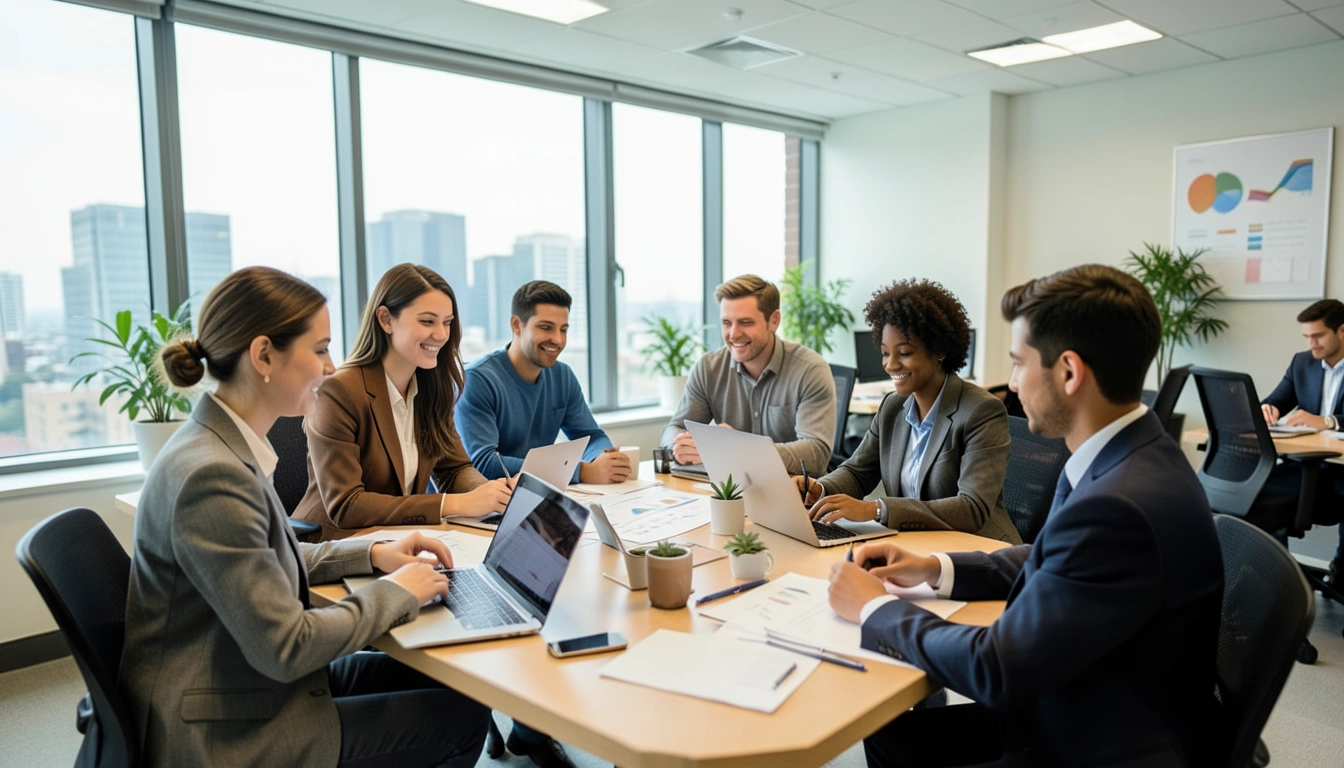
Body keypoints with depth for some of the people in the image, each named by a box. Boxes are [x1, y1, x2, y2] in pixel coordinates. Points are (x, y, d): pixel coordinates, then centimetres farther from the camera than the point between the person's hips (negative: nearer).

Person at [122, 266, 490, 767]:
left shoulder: (223, 443, 2)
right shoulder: (212, 474, -28)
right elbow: (285, 647, -27)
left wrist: (373, 554, 4)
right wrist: (396, 593, -13)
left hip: (253, 683, 9)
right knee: (463, 716, -2)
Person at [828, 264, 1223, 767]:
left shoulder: (1120, 505, -31)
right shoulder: (1126, 459, -2)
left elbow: (995, 669, -26)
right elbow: (1051, 562, 14)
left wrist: (874, 606, -12)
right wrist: (935, 569, 3)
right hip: (1076, 714, 7)